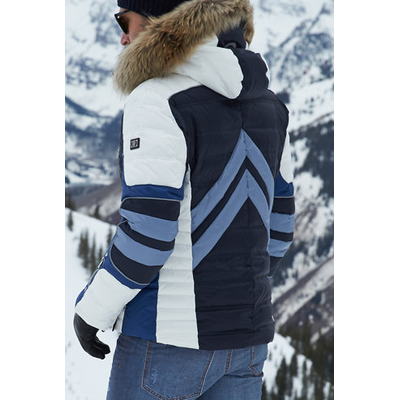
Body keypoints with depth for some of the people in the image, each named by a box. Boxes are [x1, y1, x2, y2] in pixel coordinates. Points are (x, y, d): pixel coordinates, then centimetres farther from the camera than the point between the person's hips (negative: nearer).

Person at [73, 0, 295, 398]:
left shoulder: (160, 102, -17)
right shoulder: (263, 102, 8)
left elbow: (147, 233, -20)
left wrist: (91, 309, -6)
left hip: (170, 336, -7)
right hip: (245, 339, 7)